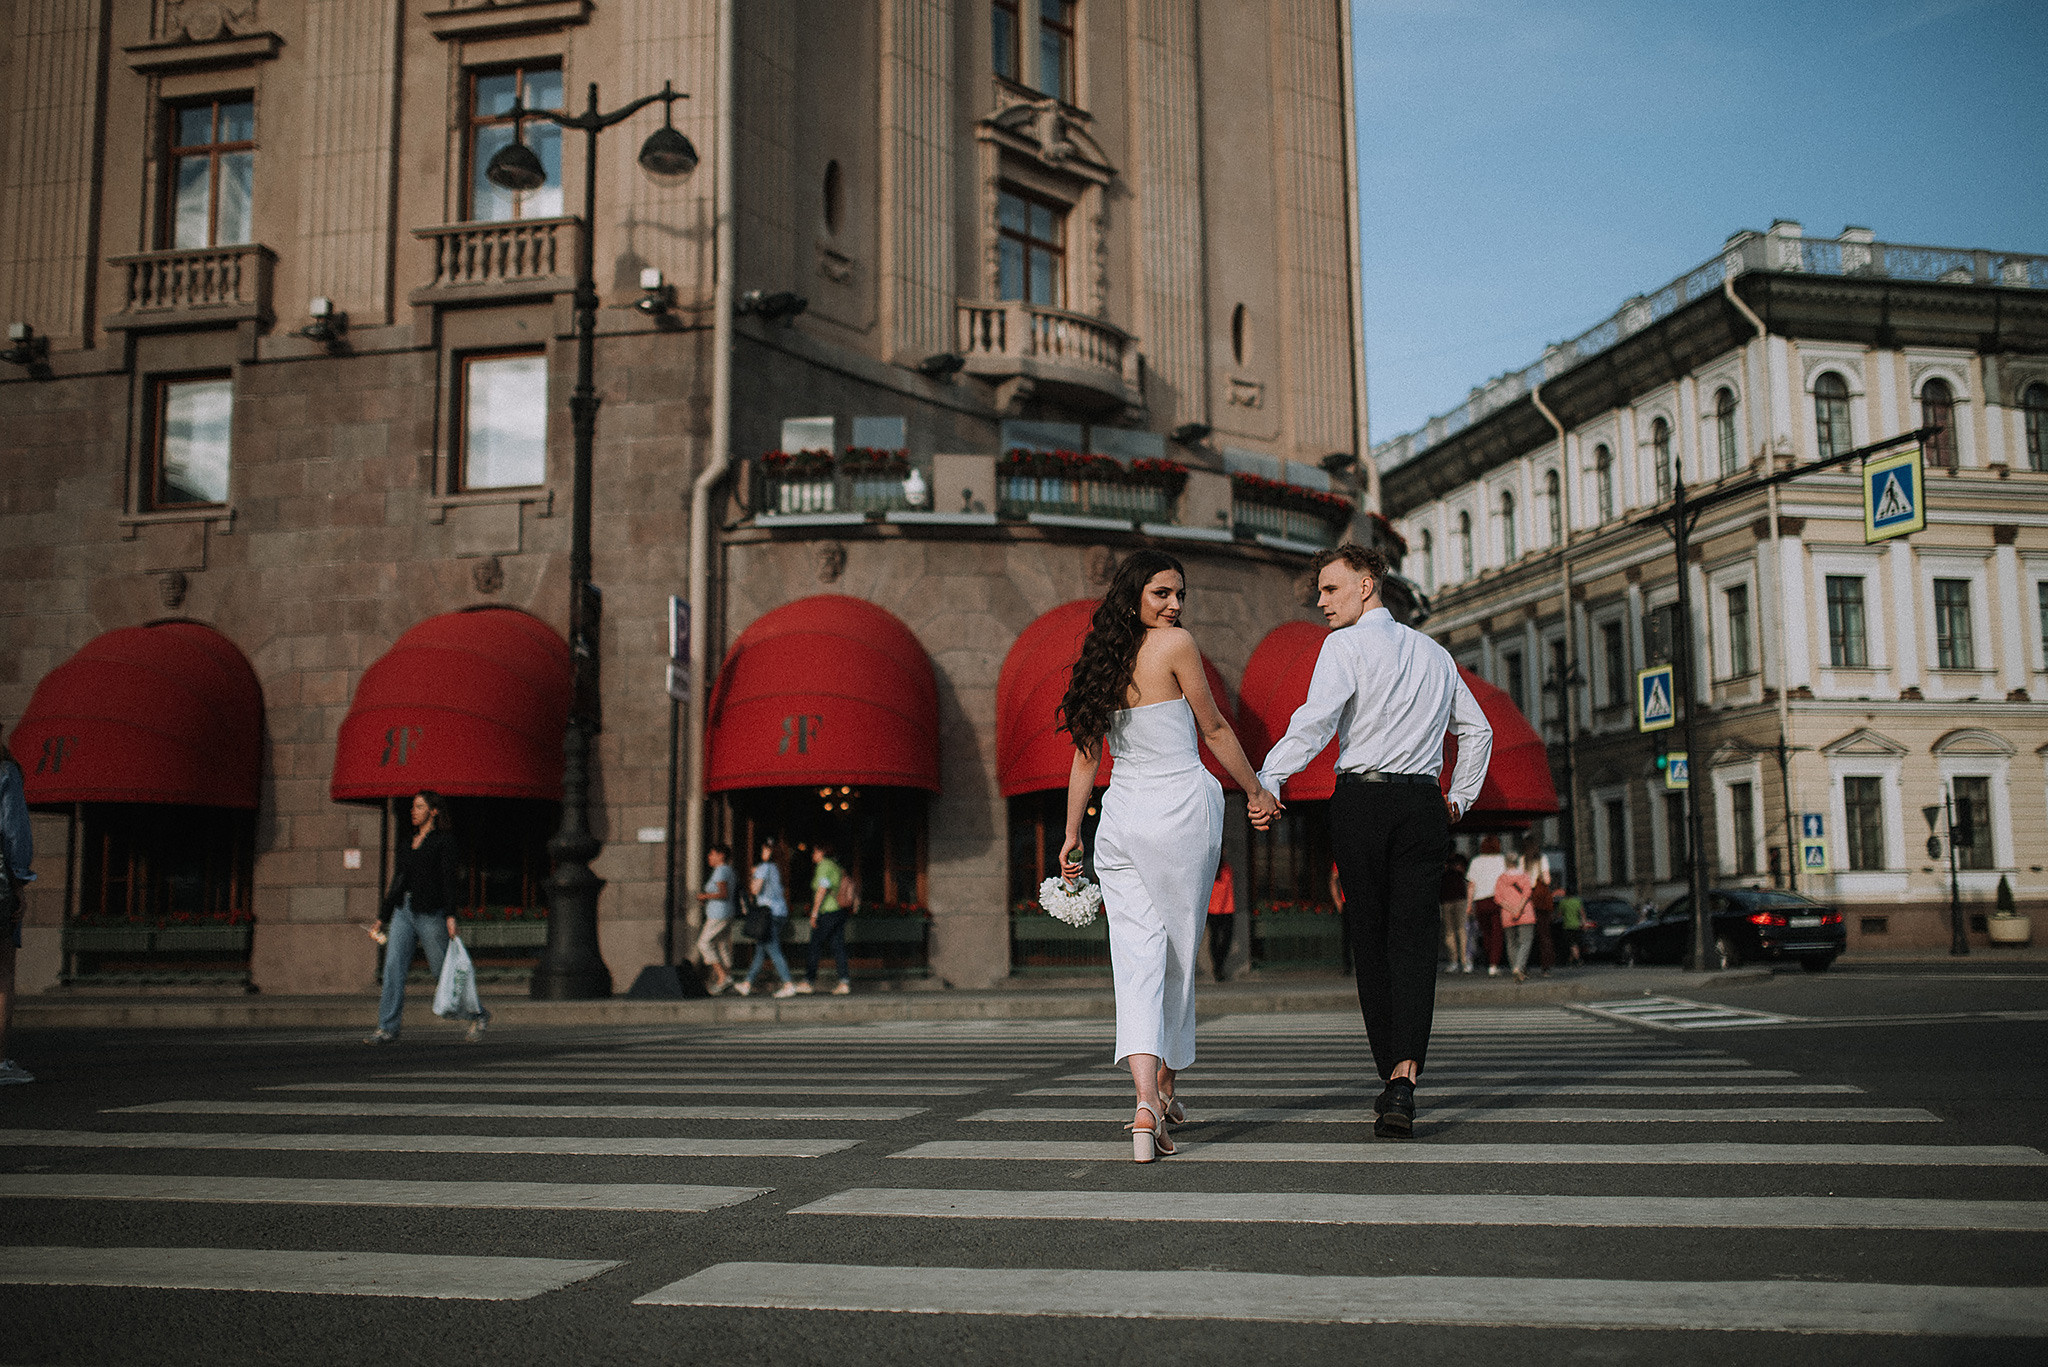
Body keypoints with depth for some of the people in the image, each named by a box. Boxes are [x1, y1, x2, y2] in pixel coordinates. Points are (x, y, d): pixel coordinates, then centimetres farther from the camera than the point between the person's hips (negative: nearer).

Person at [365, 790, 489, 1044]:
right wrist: (382, 918, 20)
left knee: (443, 971, -1)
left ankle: (478, 1015, 15)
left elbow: (449, 879, -10)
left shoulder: (442, 842, -3)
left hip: (430, 912, -6)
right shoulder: (407, 844, 17)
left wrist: (450, 916, -19)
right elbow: (397, 882, 20)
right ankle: (387, 1028, -4)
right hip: (403, 911, 6)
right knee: (393, 968, -5)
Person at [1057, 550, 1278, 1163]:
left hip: (1120, 817, 5)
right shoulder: (1175, 644, -6)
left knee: (1137, 962, -3)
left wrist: (1071, 835, 19)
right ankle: (1165, 1091, 24)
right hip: (1182, 811, -5)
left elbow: (1086, 755, 14)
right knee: (1178, 955, 11)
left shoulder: (1102, 657, 11)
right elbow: (1214, 729, 1)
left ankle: (1145, 1105, -19)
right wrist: (1257, 791, 14)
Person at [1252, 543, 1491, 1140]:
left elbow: (1315, 720, -17)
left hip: (1362, 800, -4)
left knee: (1370, 941, 7)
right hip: (1425, 806, 4)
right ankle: (1404, 1079, -20)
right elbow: (1477, 730, 25)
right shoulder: (1435, 653, 19)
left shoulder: (1347, 645, -2)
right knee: (1413, 939, -3)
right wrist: (1459, 798, 29)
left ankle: (1391, 1075, 12)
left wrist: (1266, 781, -22)